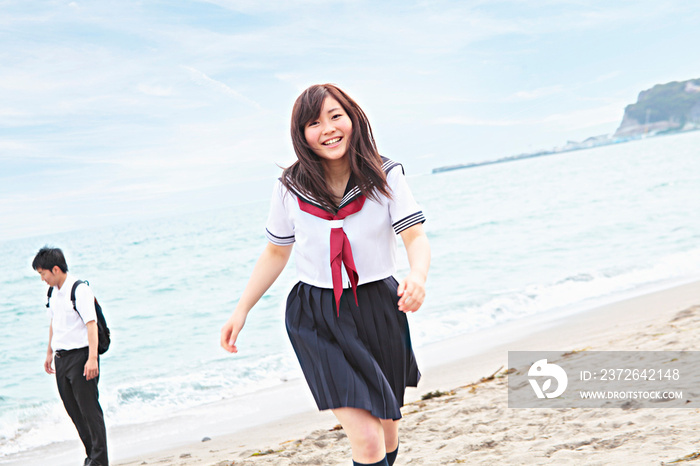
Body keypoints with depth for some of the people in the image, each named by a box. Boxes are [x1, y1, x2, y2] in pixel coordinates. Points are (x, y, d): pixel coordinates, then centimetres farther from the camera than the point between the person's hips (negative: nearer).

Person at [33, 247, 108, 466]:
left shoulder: (80, 290, -14)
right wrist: (50, 353, 26)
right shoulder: (54, 292, 11)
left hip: (80, 355, -8)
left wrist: (92, 358, -26)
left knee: (89, 409, -6)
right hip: (61, 358, 8)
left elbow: (91, 324, -20)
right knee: (74, 410, 12)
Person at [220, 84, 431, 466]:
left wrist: (418, 276, -35)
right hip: (317, 320, -1)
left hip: (378, 312, 2)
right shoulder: (290, 188, -3)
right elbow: (276, 253, 10)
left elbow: (416, 237, -13)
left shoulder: (385, 177, -5)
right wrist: (241, 310, 8)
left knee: (385, 425, 19)